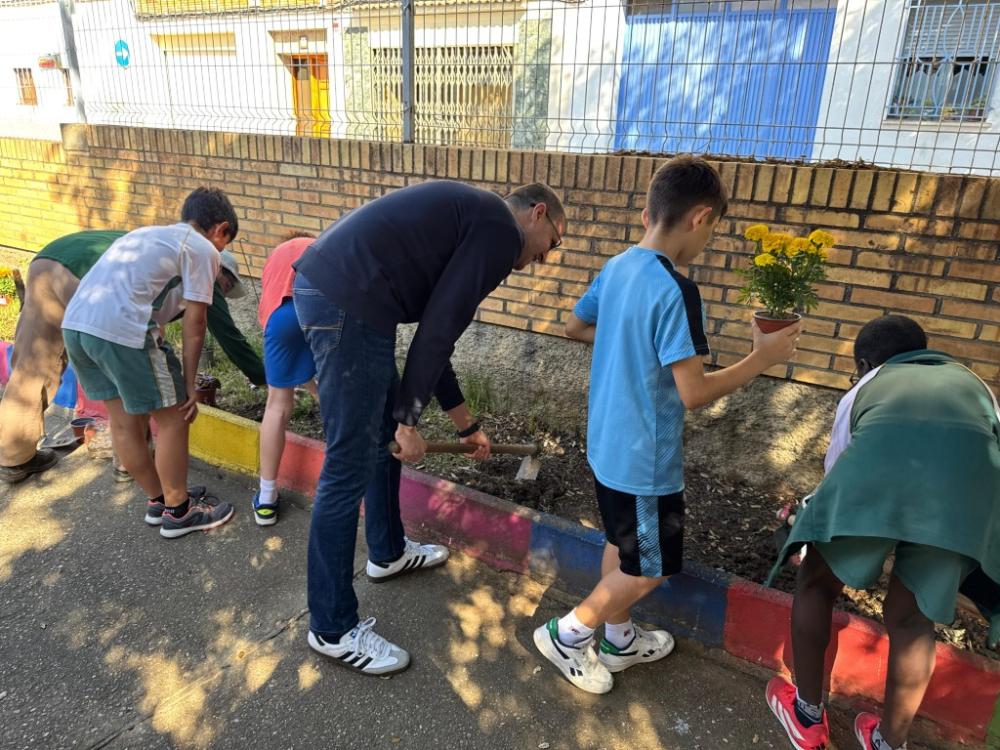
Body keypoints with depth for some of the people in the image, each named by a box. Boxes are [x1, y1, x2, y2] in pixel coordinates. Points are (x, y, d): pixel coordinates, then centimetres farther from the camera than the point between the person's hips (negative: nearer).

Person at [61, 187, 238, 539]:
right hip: (121, 330, -9)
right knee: (172, 417, 8)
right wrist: (189, 384, 8)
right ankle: (177, 511, 21)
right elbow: (193, 323, 1)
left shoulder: (146, 233, 29)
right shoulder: (202, 249, 5)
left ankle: (158, 499, 36)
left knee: (123, 419, 20)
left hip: (75, 322, 9)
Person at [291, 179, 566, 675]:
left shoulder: (471, 217, 26)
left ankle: (388, 553, 42)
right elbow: (439, 331, -11)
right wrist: (409, 420, -4)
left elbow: (432, 328, 29)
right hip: (344, 303, -11)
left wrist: (465, 424, 35)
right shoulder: (501, 230, -3)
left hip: (321, 285, 11)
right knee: (350, 467, -2)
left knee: (384, 435, 23)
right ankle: (332, 628, 13)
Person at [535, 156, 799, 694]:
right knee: (651, 568, 12)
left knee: (622, 548, 24)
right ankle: (568, 634, 23)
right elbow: (694, 392, -25)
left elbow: (574, 326, 15)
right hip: (644, 458, -9)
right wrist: (762, 358, -14)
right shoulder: (675, 290, -25)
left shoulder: (616, 268, 1)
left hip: (607, 444, 9)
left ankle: (619, 639, 41)